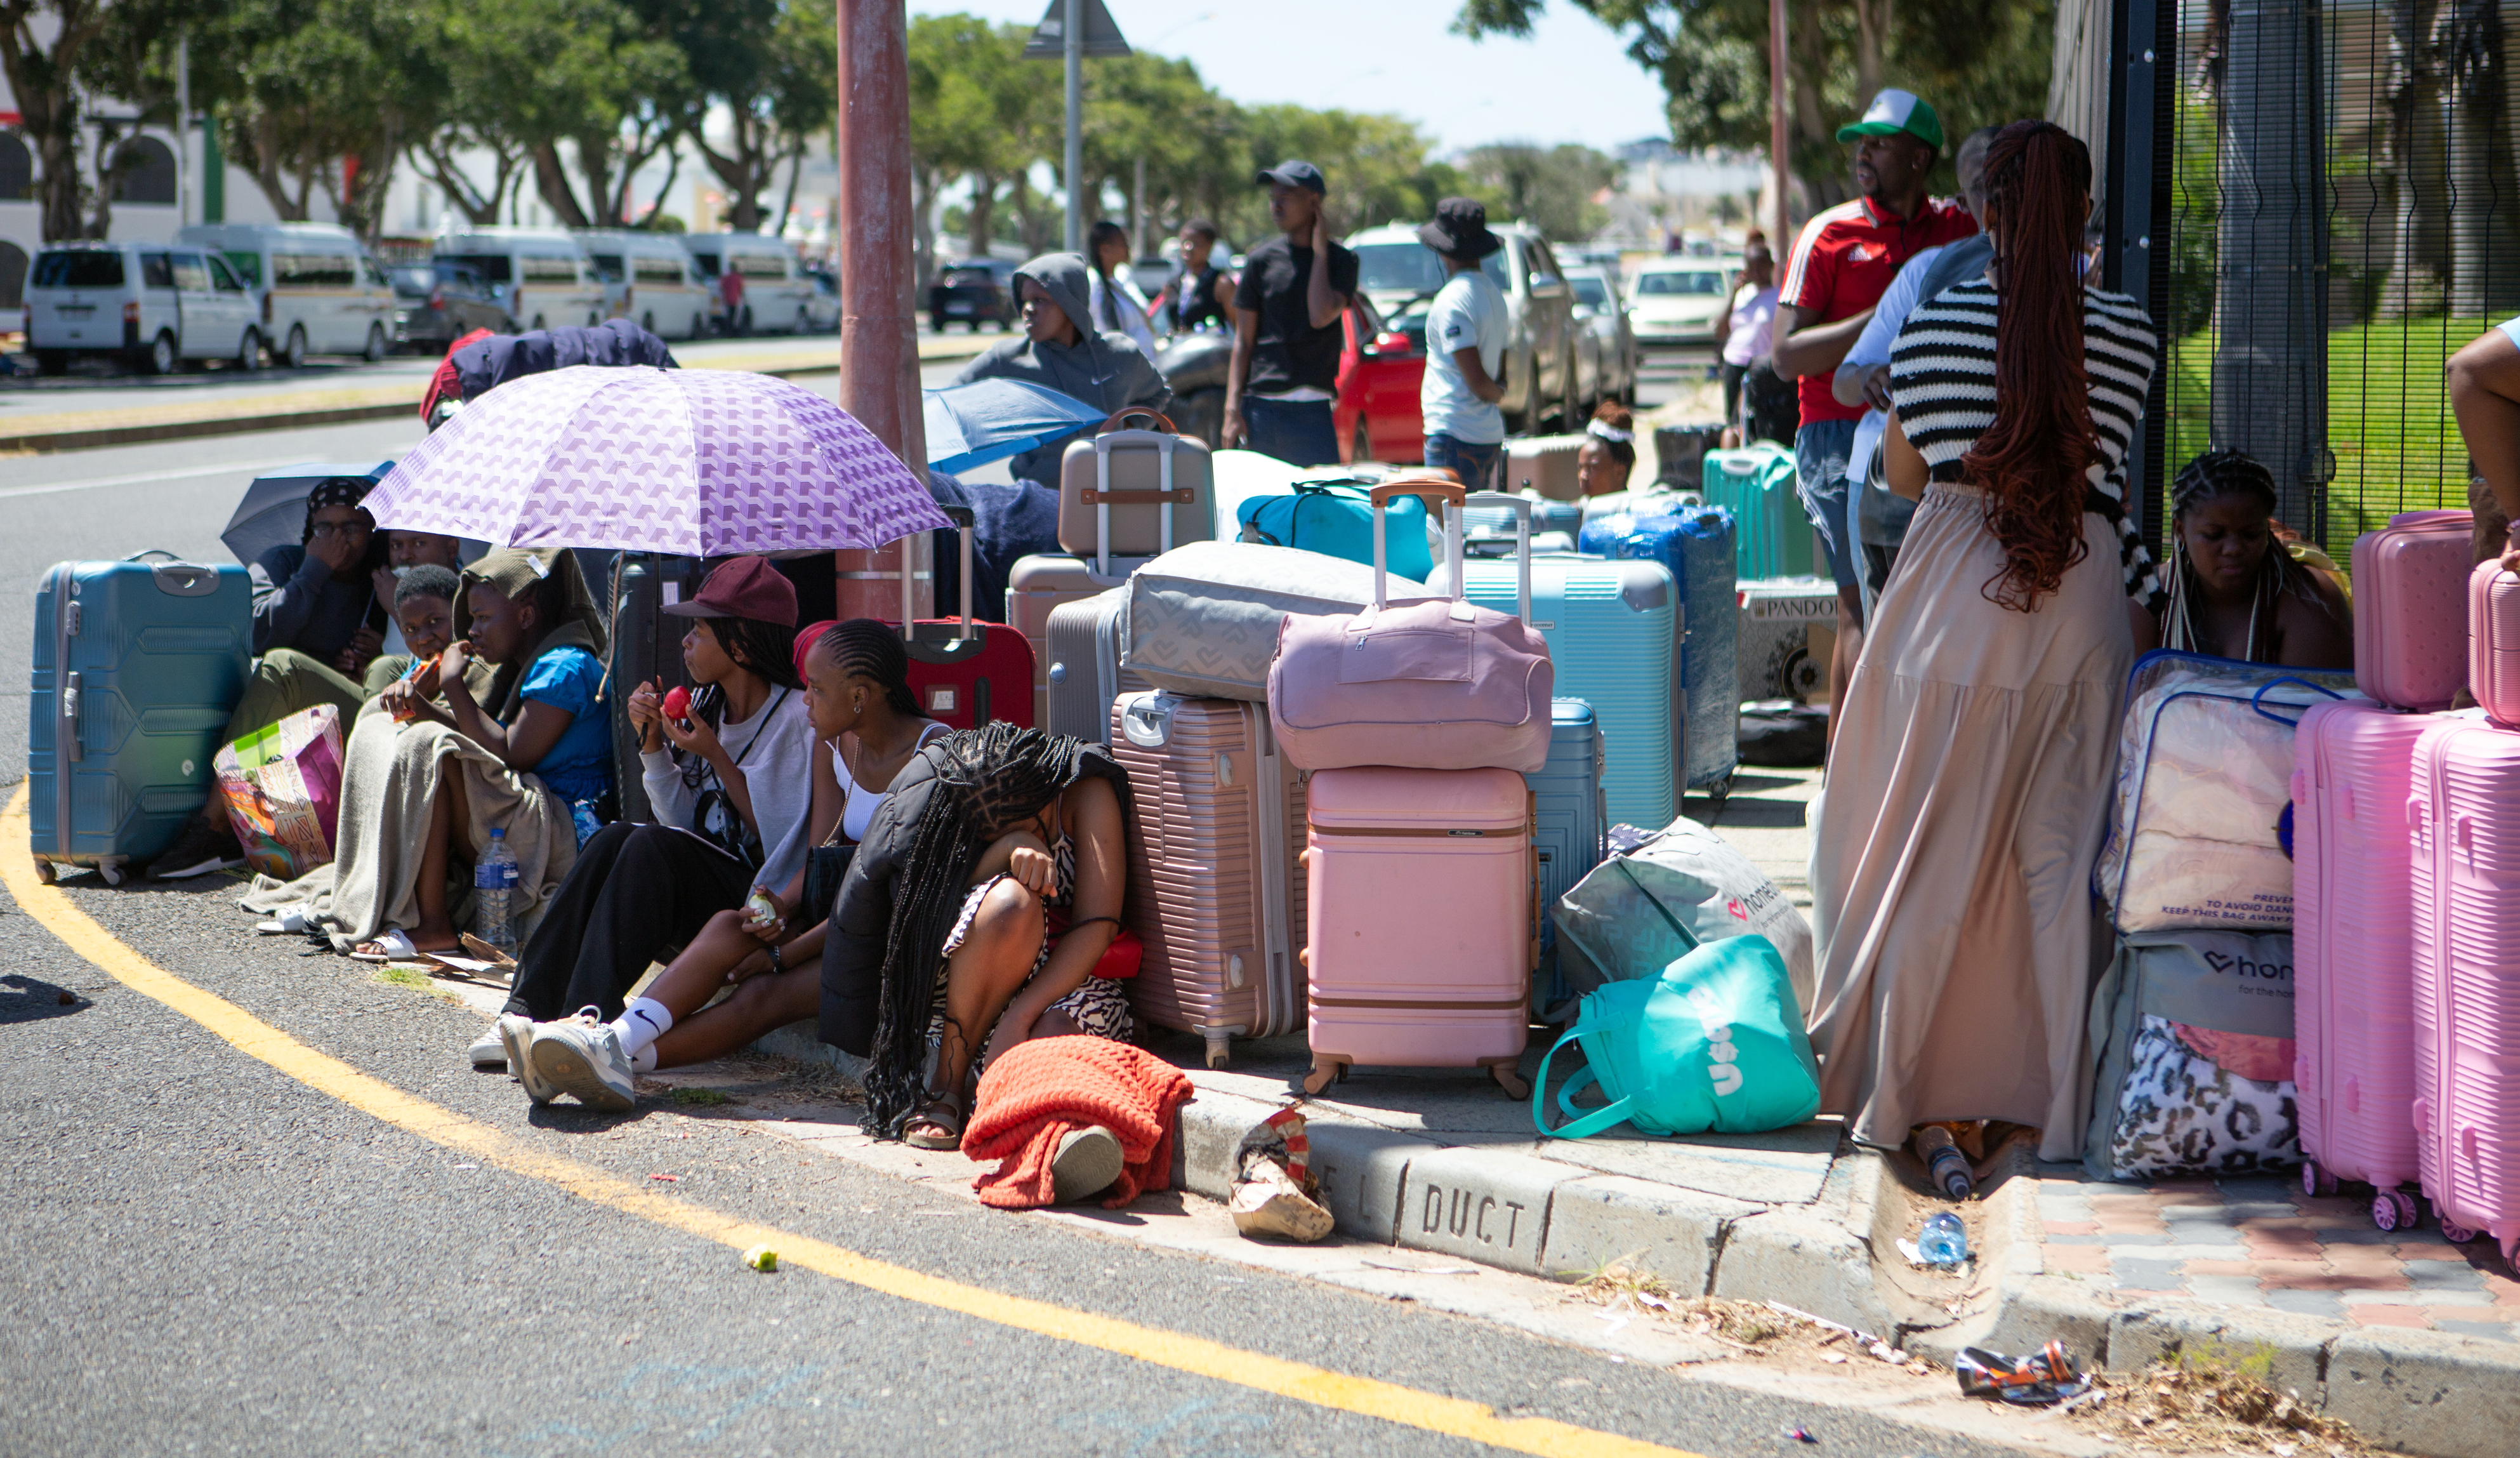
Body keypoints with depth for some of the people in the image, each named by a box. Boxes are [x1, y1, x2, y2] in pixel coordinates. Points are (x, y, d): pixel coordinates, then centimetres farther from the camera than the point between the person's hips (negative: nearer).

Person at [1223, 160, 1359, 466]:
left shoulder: (1340, 260, 3)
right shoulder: (1262, 260, 8)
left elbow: (1322, 316, -15)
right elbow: (1243, 341, 8)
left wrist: (1320, 250, -6)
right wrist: (1232, 409, 0)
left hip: (1313, 412, -2)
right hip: (1260, 406, 2)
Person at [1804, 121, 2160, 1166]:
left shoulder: (1930, 326, -1)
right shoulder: (2126, 335, -2)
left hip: (1949, 597, 0)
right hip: (2079, 601, 0)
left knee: (1927, 852, 9)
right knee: (2060, 853, 5)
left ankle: (1903, 1088, 15)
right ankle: (2055, 1097, 6)